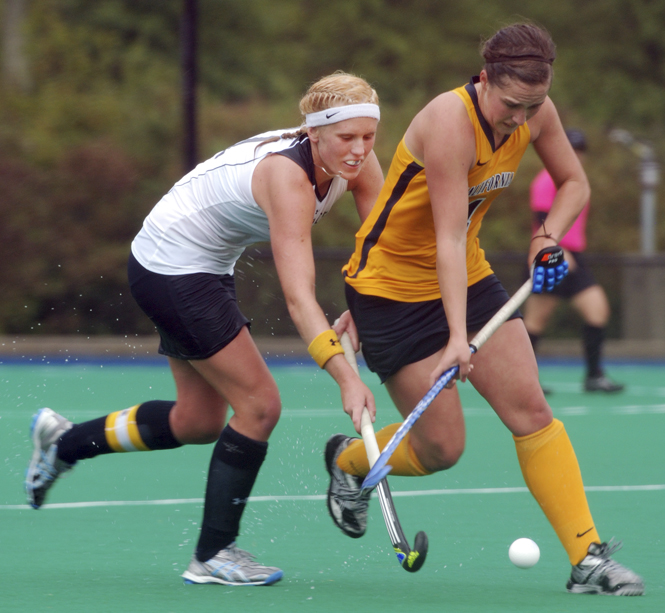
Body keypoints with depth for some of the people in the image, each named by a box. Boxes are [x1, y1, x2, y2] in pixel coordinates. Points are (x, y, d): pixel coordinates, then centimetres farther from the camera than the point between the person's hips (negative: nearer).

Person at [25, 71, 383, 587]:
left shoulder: (356, 163, -10)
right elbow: (298, 297, -42)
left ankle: (64, 442, 35)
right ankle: (212, 556, -1)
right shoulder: (287, 176, -34)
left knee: (200, 421, 17)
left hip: (205, 268, 9)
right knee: (260, 405, -11)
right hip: (171, 269, -9)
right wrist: (346, 377, -50)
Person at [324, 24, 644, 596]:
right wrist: (457, 336, -39)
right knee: (441, 447, -5)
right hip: (393, 286, -6)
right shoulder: (451, 122, -29)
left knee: (531, 409, -7)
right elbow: (448, 238, -33)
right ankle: (348, 460, 27)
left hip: (468, 276, 6)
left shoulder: (537, 112, -8)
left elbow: (574, 182, 10)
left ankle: (589, 558, -6)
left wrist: (549, 236, -10)